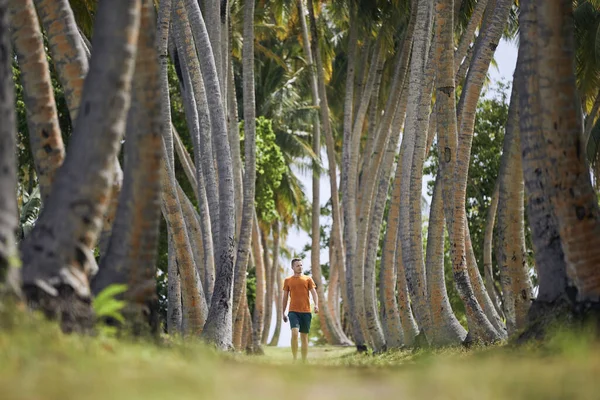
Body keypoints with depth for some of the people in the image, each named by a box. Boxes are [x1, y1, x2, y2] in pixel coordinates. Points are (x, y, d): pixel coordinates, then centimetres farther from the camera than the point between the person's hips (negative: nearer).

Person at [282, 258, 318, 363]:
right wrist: (283, 313, 12)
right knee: (295, 332, -22)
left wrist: (316, 305, -18)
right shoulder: (288, 280, 10)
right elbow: (285, 297, 14)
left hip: (306, 311, 1)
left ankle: (304, 362, 12)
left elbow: (314, 293, 0)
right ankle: (294, 359, -15)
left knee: (304, 336, 5)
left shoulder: (308, 279, 9)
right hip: (293, 311, -1)